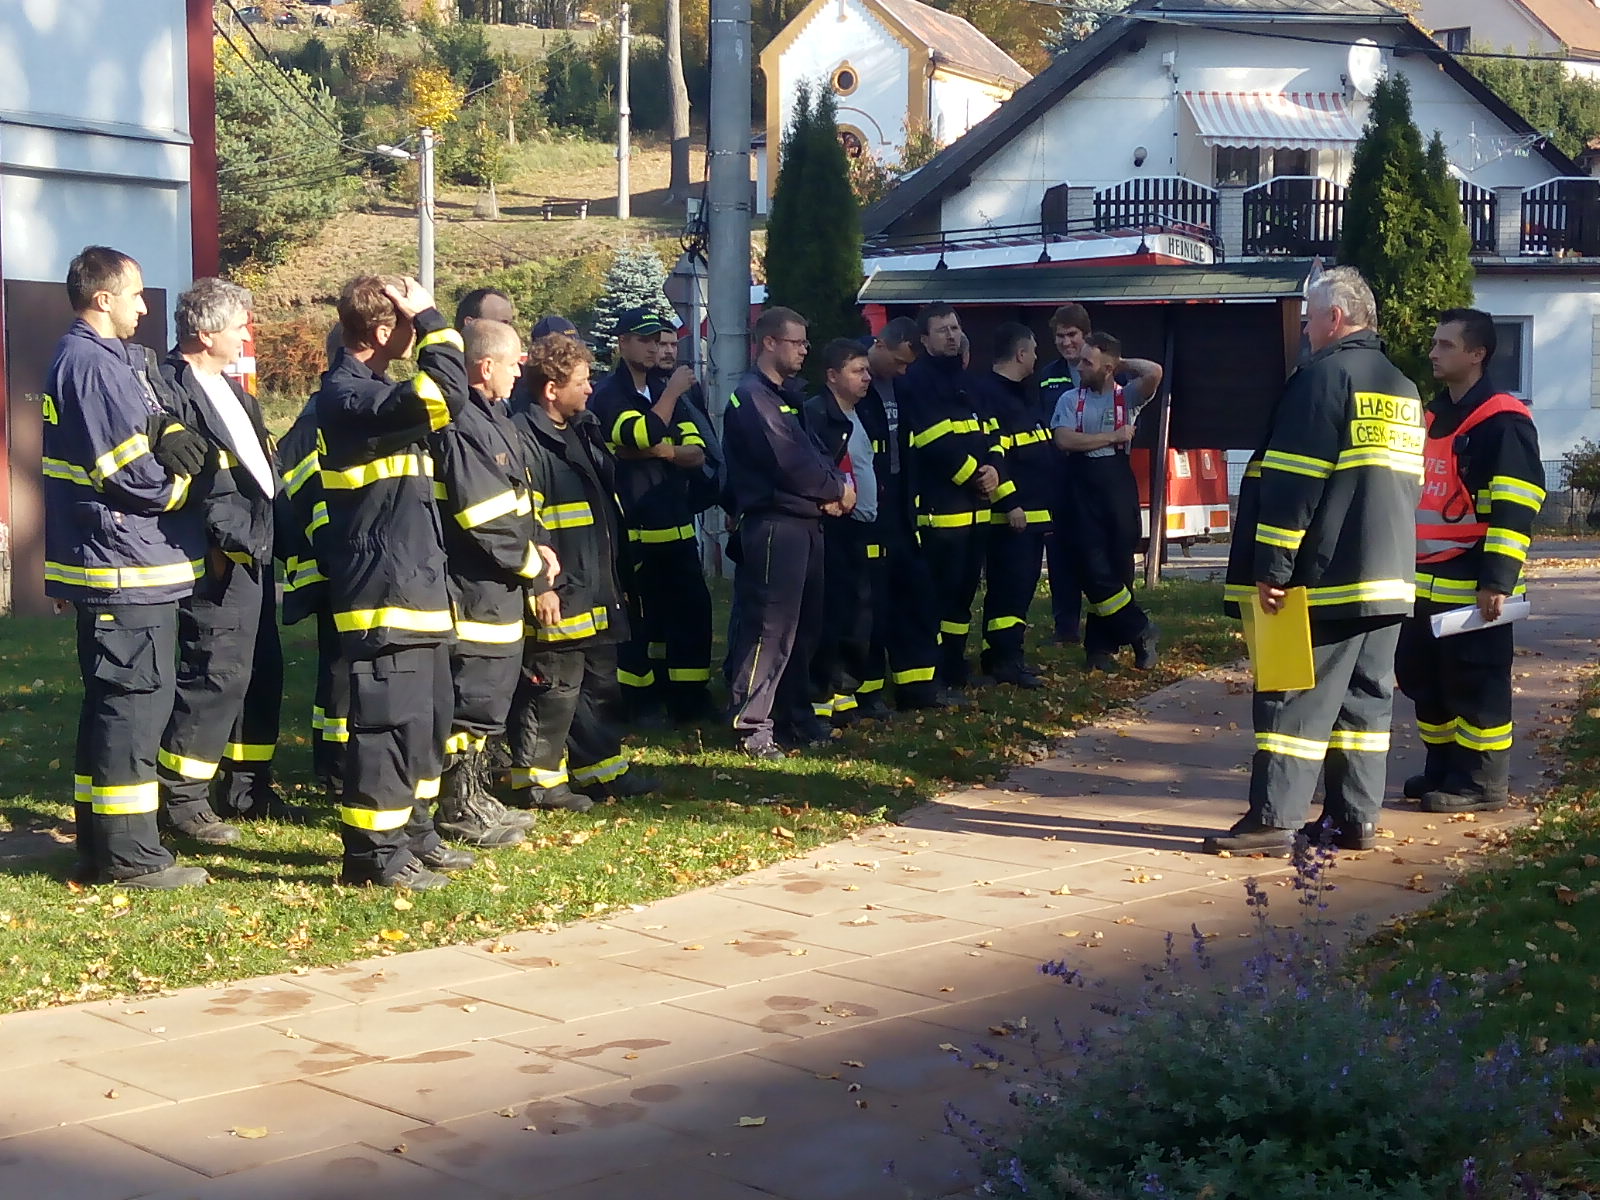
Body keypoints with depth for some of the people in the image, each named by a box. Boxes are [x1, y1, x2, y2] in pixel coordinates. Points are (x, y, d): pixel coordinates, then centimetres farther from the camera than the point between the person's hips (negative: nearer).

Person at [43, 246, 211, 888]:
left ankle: (99, 845, 23)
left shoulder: (109, 360, 17)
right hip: (125, 569, -11)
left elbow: (149, 426, 12)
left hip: (110, 569, 11)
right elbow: (125, 468, -20)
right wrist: (176, 483, -3)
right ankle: (128, 854, -1)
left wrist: (168, 436, -9)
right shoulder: (94, 365, -16)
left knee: (112, 705, 15)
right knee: (134, 703, -6)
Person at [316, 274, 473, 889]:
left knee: (427, 715, 17)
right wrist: (430, 319, -19)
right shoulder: (348, 393, -17)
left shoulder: (370, 388, 17)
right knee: (390, 719, -7)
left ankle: (412, 832, 29)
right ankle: (371, 851, 0)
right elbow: (444, 393, -28)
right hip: (380, 590, -11)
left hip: (415, 585, 11)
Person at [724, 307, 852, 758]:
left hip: (805, 521, 10)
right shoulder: (752, 396, -12)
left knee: (804, 624, 14)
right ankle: (752, 725, -5)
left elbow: (811, 453, 17)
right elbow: (789, 463, -19)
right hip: (774, 523, -10)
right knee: (770, 625, -9)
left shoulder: (786, 395, 19)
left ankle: (796, 717, 24)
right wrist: (836, 490, -6)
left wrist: (832, 487, -4)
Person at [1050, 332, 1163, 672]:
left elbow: (1154, 373, -18)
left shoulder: (1127, 396, 2)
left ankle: (1100, 645, 14)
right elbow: (1064, 440, -9)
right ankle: (1139, 631, 7)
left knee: (1118, 565, 3)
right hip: (1082, 488, 0)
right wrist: (1113, 436, -8)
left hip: (1118, 483, 0)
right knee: (1095, 568, -7)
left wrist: (1123, 362, -2)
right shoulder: (1070, 399, 6)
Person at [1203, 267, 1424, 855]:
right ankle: (1355, 818, 13)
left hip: (1324, 579, -8)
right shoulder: (1403, 388, 18)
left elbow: (1293, 482, -16)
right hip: (1388, 579, 8)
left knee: (1296, 698, -7)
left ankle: (1272, 818, -7)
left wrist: (1270, 568, -15)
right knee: (1367, 697, 10)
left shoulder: (1324, 375, -10)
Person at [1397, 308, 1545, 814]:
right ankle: (1443, 769, 26)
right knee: (1422, 678, 14)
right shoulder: (1433, 416, 17)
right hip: (1426, 582, 9)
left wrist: (1497, 581, -22)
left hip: (1471, 584, -9)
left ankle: (1483, 782, 6)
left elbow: (1514, 508, -18)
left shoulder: (1502, 422, -12)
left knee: (1475, 684, -2)